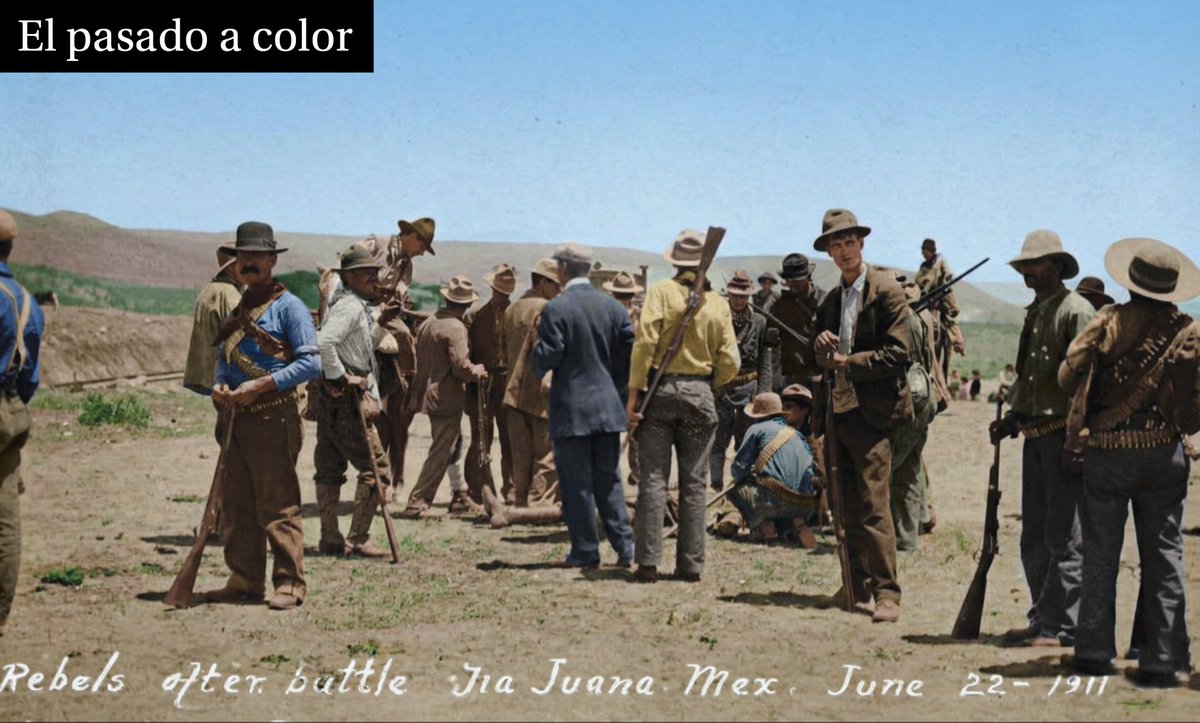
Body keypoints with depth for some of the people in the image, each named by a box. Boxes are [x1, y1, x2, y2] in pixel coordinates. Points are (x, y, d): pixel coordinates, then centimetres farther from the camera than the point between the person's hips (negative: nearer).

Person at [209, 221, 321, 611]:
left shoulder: (288, 306, -4)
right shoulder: (238, 310, 19)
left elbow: (310, 362, -11)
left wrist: (260, 386, -17)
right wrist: (219, 385, 0)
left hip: (273, 417, -8)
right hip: (236, 418, 8)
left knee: (278, 506, -6)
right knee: (236, 506, 10)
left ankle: (289, 583, -2)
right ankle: (245, 580, 18)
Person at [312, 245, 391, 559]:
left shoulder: (362, 308, 19)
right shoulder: (350, 306, -14)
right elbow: (323, 342, -29)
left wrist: (372, 395, 13)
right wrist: (340, 376, -19)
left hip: (331, 400, 10)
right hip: (344, 399, -10)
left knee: (329, 470, 11)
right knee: (376, 469, -6)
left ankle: (330, 539, 17)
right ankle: (358, 540, -3)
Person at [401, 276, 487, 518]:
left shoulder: (427, 323, 8)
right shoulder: (456, 328, -17)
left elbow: (419, 359, 14)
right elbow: (461, 367, -21)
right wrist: (480, 371, -3)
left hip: (428, 394, 9)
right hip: (447, 397, -9)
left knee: (449, 444, 21)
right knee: (441, 452, -4)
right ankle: (417, 504, -6)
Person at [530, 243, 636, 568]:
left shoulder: (556, 309, -11)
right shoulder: (613, 307, 5)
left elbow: (547, 357, -13)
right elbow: (629, 353, 4)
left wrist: (537, 367, 9)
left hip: (570, 409, -5)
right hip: (608, 406, 5)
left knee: (577, 483, 2)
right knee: (609, 480, 11)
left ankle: (585, 551, 5)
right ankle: (624, 548, 9)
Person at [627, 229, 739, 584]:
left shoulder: (661, 292, -4)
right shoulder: (718, 304, 5)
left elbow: (645, 342, -13)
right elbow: (729, 362, 3)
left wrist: (634, 391, -10)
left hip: (661, 390, -2)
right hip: (700, 394, 2)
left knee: (653, 478, -1)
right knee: (694, 483, 7)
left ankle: (648, 563, -5)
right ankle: (691, 564, 8)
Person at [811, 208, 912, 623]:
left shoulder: (886, 292, -5)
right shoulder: (831, 300, 18)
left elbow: (897, 353, -12)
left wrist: (849, 363, -14)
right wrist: (821, 345, -1)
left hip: (870, 412, -7)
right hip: (839, 412, 8)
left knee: (874, 506, -12)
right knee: (848, 507, 10)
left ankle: (887, 593, -11)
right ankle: (857, 585, 17)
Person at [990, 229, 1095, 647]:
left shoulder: (1076, 311, -10)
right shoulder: (1034, 314, 18)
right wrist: (1013, 419, 13)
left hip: (1064, 435, -9)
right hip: (1034, 436, 9)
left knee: (1064, 537, -5)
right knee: (1034, 537, 14)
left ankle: (1061, 625, -1)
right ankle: (1042, 619, 22)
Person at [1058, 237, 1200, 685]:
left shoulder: (1109, 322, -7)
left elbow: (1068, 375, -7)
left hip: (1106, 452, 0)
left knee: (1101, 555, 9)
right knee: (1163, 557, 6)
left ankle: (1094, 652, 12)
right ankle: (1161, 660, 4)